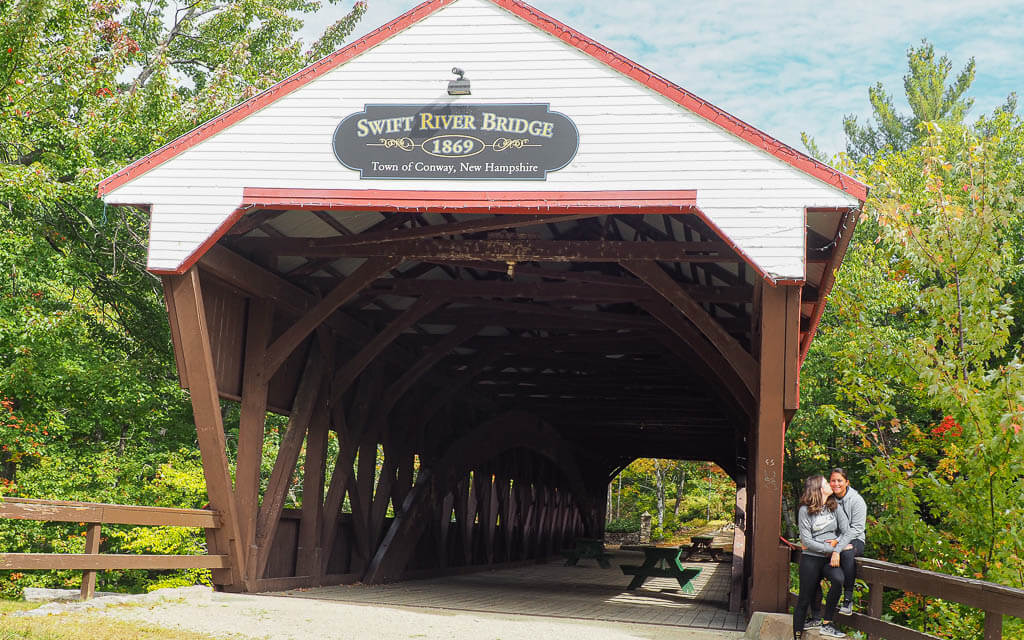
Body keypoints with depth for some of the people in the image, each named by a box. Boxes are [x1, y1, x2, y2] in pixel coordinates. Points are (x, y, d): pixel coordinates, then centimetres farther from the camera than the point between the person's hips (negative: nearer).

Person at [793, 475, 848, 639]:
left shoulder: (835, 506, 7)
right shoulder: (805, 510, -6)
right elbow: (806, 541, -11)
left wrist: (837, 547, -13)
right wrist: (831, 549, -15)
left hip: (831, 557, 3)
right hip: (811, 558, -3)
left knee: (838, 579, -27)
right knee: (804, 599, -1)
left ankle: (826, 625, -17)